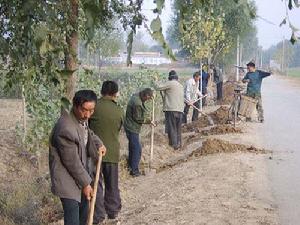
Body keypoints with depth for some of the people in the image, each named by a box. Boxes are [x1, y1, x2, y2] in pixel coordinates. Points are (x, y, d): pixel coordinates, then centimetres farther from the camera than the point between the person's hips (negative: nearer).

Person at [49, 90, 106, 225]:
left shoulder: (82, 118, -3)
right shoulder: (66, 129, -30)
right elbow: (72, 162, -23)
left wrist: (98, 144, 4)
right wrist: (85, 183, -14)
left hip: (81, 171, 9)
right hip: (67, 180, -9)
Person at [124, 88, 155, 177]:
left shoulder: (136, 96, 4)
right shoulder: (137, 103, -27)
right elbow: (137, 118, -20)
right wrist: (149, 121, -9)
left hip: (131, 127, 11)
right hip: (132, 128, -11)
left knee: (132, 148, 18)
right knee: (137, 149, -6)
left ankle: (131, 167, 29)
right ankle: (134, 170, 0)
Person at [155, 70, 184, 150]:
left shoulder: (170, 83, -5)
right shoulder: (181, 86, 17)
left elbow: (158, 88, -7)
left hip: (171, 110, -7)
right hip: (180, 110, 7)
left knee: (171, 129, -3)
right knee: (178, 129, 15)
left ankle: (173, 145, -5)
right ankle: (178, 144, 20)